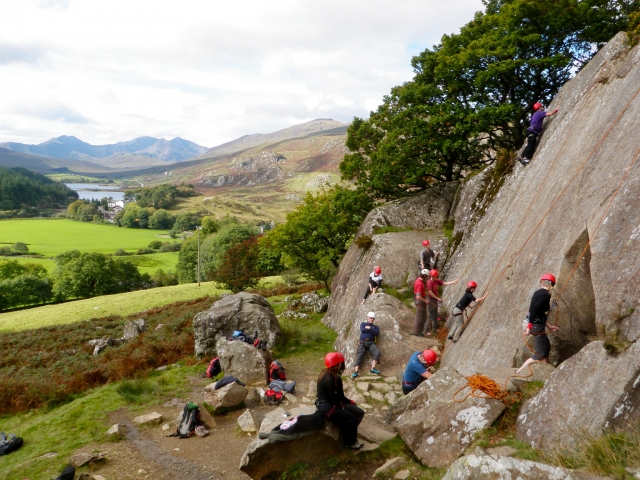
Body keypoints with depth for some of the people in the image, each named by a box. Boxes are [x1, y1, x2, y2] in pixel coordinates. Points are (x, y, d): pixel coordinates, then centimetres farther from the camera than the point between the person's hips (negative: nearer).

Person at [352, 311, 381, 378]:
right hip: (362, 342, -1)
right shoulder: (363, 324, 20)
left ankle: (373, 368, -24)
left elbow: (377, 333, 0)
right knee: (360, 355, -18)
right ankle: (356, 371, -24)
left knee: (377, 352, -25)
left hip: (371, 343, 1)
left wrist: (369, 328, -2)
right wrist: (371, 330, 3)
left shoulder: (375, 327, 22)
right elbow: (362, 330, -2)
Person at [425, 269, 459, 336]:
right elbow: (430, 292, -24)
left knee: (435, 315, 18)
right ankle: (428, 330, 3)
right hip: (430, 300, -9)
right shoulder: (429, 282, -21)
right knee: (430, 316, -4)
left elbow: (445, 283, 0)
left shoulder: (437, 281, 4)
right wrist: (438, 298, -21)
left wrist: (453, 282, -12)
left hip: (435, 300, 9)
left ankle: (434, 328, 31)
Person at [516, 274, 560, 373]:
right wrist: (529, 327, -25)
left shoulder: (537, 293, 12)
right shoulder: (546, 295, -14)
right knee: (540, 353, -2)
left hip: (537, 324, 9)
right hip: (537, 326, -9)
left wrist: (548, 326, 27)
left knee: (546, 346, 24)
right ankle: (519, 372, -5)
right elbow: (534, 310, -27)